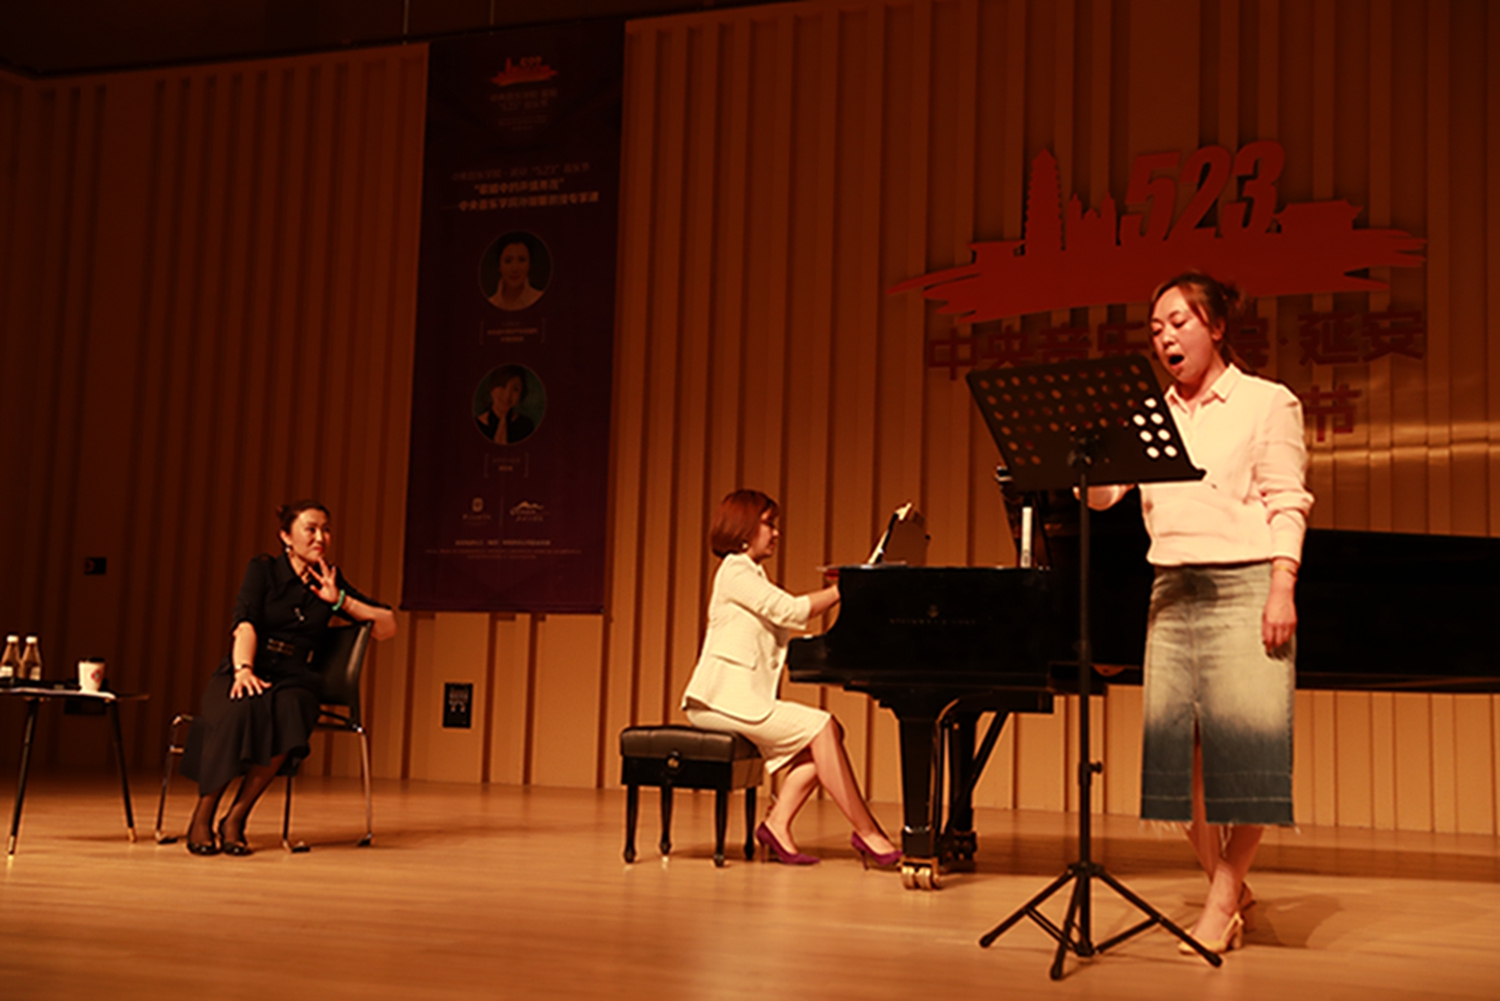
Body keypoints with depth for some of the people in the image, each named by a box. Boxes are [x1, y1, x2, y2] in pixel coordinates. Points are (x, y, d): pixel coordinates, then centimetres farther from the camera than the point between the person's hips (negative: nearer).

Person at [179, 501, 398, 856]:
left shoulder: (329, 582, 16)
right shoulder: (263, 570, 7)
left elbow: (388, 627, 14)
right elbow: (245, 624, -10)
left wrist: (340, 601, 2)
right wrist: (244, 669, -29)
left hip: (291, 679, 2)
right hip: (243, 675, -2)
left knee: (287, 714, -35)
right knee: (241, 711, -38)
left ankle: (236, 818, -24)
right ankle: (202, 817, -22)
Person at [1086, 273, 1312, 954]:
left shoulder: (1267, 402, 5)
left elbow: (1287, 506, -3)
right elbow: (1101, 494, 8)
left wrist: (1282, 589, -13)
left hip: (1244, 585, -4)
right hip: (1173, 590, 5)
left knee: (1245, 743, -7)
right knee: (1176, 745, 2)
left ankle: (1223, 900, 2)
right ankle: (1230, 887, 15)